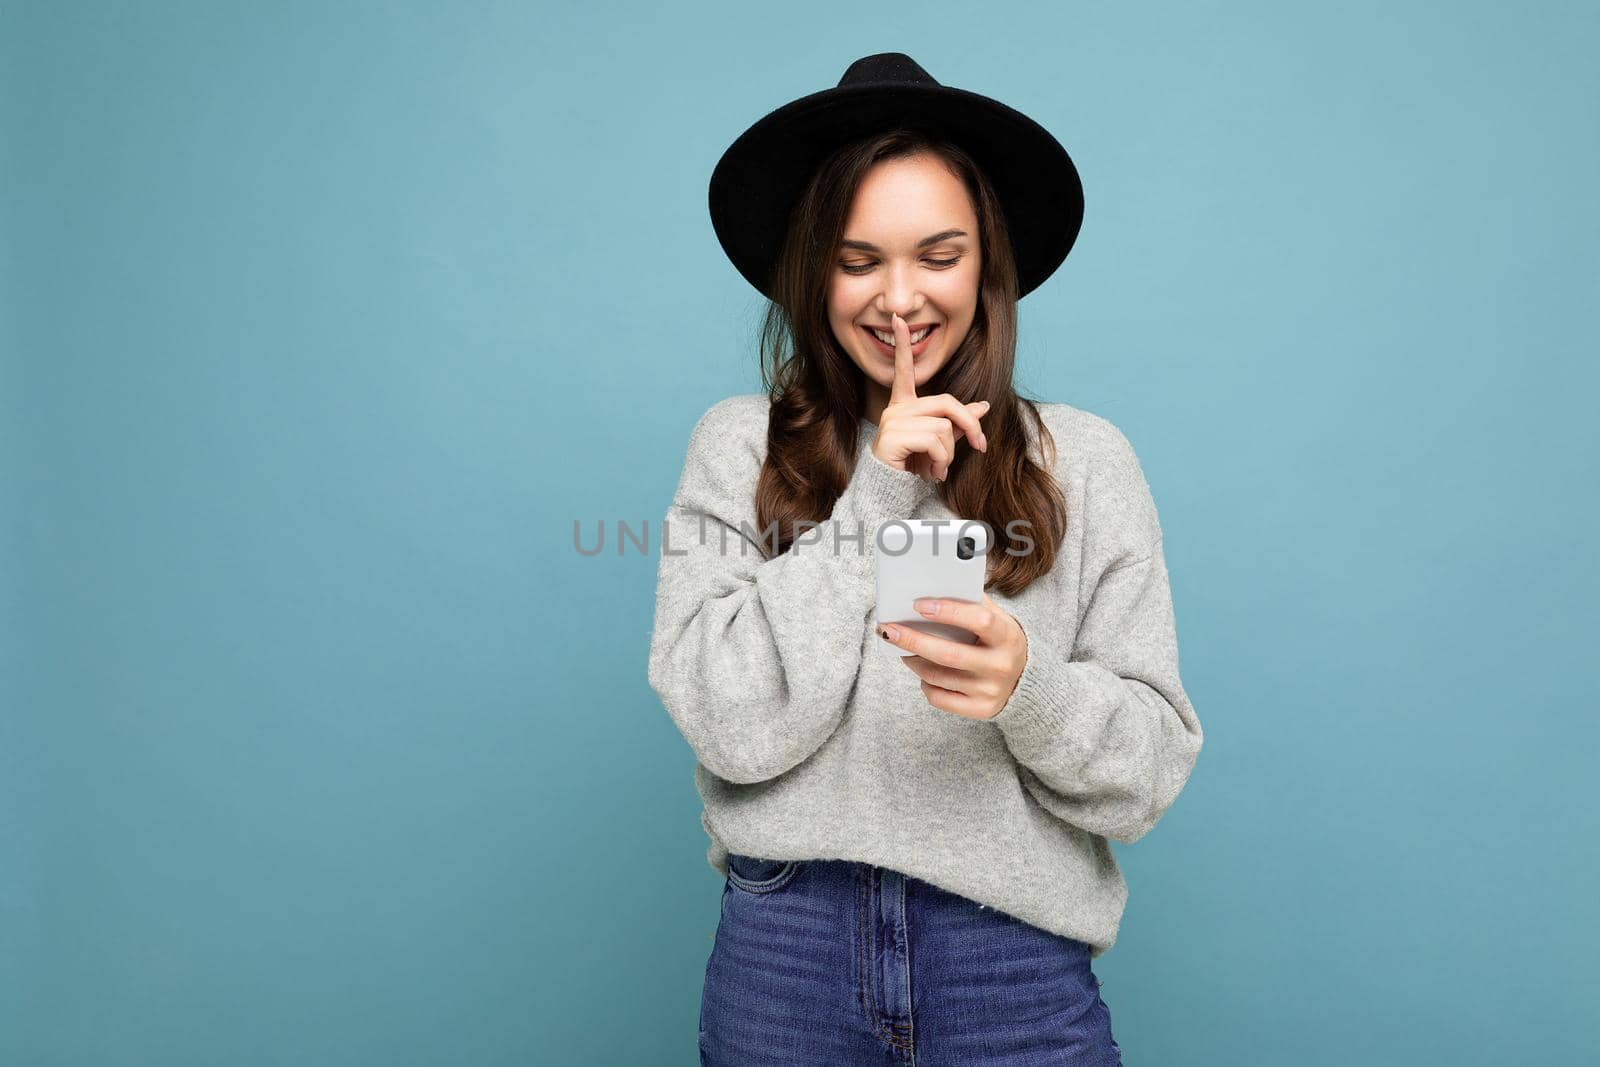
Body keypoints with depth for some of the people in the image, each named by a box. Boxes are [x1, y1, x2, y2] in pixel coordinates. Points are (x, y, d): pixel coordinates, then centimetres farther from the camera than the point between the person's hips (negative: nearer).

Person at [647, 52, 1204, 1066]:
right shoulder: (738, 445, 0)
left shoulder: (1086, 459, 0)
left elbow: (1152, 765, -2)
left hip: (1019, 972, 1)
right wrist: (874, 498, -12)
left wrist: (1029, 685, -22)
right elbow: (732, 728, -10)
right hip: (783, 953, 0)